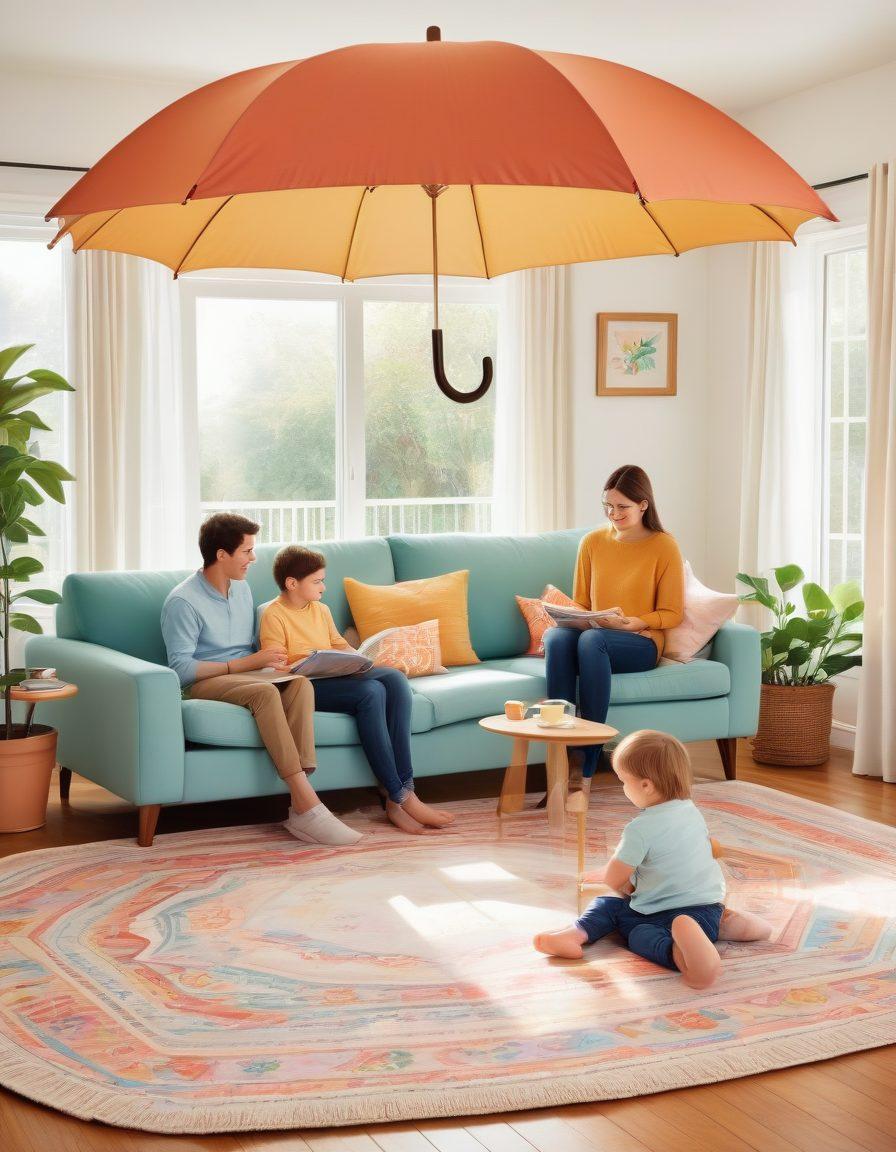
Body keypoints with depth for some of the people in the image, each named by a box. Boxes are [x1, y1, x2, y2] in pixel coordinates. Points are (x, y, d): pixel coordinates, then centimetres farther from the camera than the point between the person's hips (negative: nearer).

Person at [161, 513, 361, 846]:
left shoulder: (241, 588, 14)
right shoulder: (182, 602, -11)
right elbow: (181, 669, -16)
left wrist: (268, 658, 0)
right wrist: (247, 663, -19)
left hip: (245, 674, 6)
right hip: (205, 683, -6)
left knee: (300, 683, -27)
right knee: (266, 692, -37)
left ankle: (300, 807, -39)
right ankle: (308, 804, -42)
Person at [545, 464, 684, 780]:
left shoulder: (664, 546, 0)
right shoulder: (592, 543, 11)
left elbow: (672, 613, 0)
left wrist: (632, 622, -17)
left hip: (641, 644, -3)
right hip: (594, 640, 3)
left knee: (591, 639, -38)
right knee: (556, 636, -33)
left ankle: (588, 767, -37)